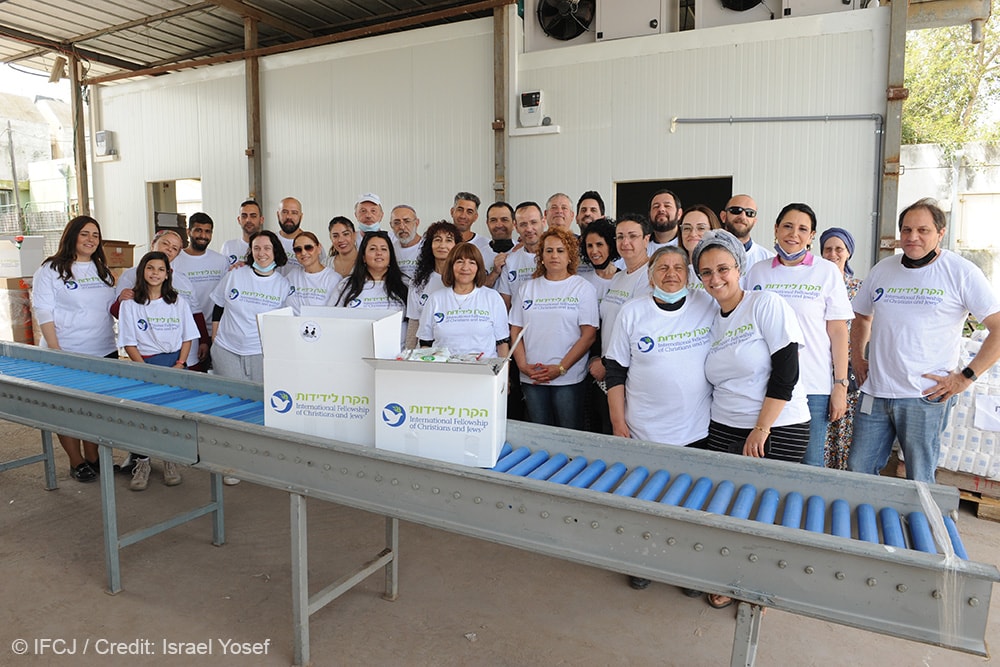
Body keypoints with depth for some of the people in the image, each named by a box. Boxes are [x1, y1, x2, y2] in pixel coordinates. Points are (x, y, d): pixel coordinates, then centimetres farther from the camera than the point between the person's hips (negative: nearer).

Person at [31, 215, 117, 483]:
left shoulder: (103, 270, 12)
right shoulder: (51, 270, -5)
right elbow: (43, 313, -9)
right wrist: (56, 351, -15)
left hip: (104, 352, 5)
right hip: (67, 355, -5)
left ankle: (93, 458, 23)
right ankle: (77, 462, 17)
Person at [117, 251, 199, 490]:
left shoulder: (178, 301, 9)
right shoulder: (130, 303, 3)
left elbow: (188, 337, 10)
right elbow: (129, 343, 0)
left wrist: (180, 364, -4)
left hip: (174, 361, 1)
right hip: (144, 363, -1)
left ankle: (170, 459, 4)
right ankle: (141, 461, 0)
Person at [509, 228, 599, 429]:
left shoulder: (583, 288, 1)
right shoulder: (527, 288, 11)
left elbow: (588, 335, -6)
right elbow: (515, 331, 9)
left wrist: (561, 368, -13)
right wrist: (523, 365, -5)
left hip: (568, 378, -3)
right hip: (531, 379, 3)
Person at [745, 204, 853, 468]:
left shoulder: (827, 272, 1)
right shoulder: (758, 271, 7)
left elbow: (837, 331, -1)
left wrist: (841, 385, -5)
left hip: (813, 387, -2)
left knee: (810, 466, 2)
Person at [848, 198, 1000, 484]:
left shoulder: (962, 272, -4)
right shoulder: (882, 269, 10)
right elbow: (861, 317, 24)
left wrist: (965, 377, -12)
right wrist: (857, 358, 12)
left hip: (925, 396, -4)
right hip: (874, 393, 4)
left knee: (919, 483, 6)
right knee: (857, 472, 9)